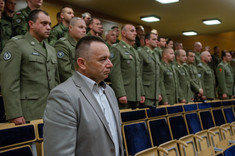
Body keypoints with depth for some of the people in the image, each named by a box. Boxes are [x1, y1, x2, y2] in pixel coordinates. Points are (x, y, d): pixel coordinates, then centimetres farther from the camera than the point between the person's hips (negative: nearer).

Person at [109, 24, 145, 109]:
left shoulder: (135, 51, 21)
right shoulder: (116, 49, -4)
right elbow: (115, 73, -14)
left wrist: (142, 93, 14)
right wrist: (121, 94, -20)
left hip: (136, 96, 8)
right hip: (123, 95, -8)